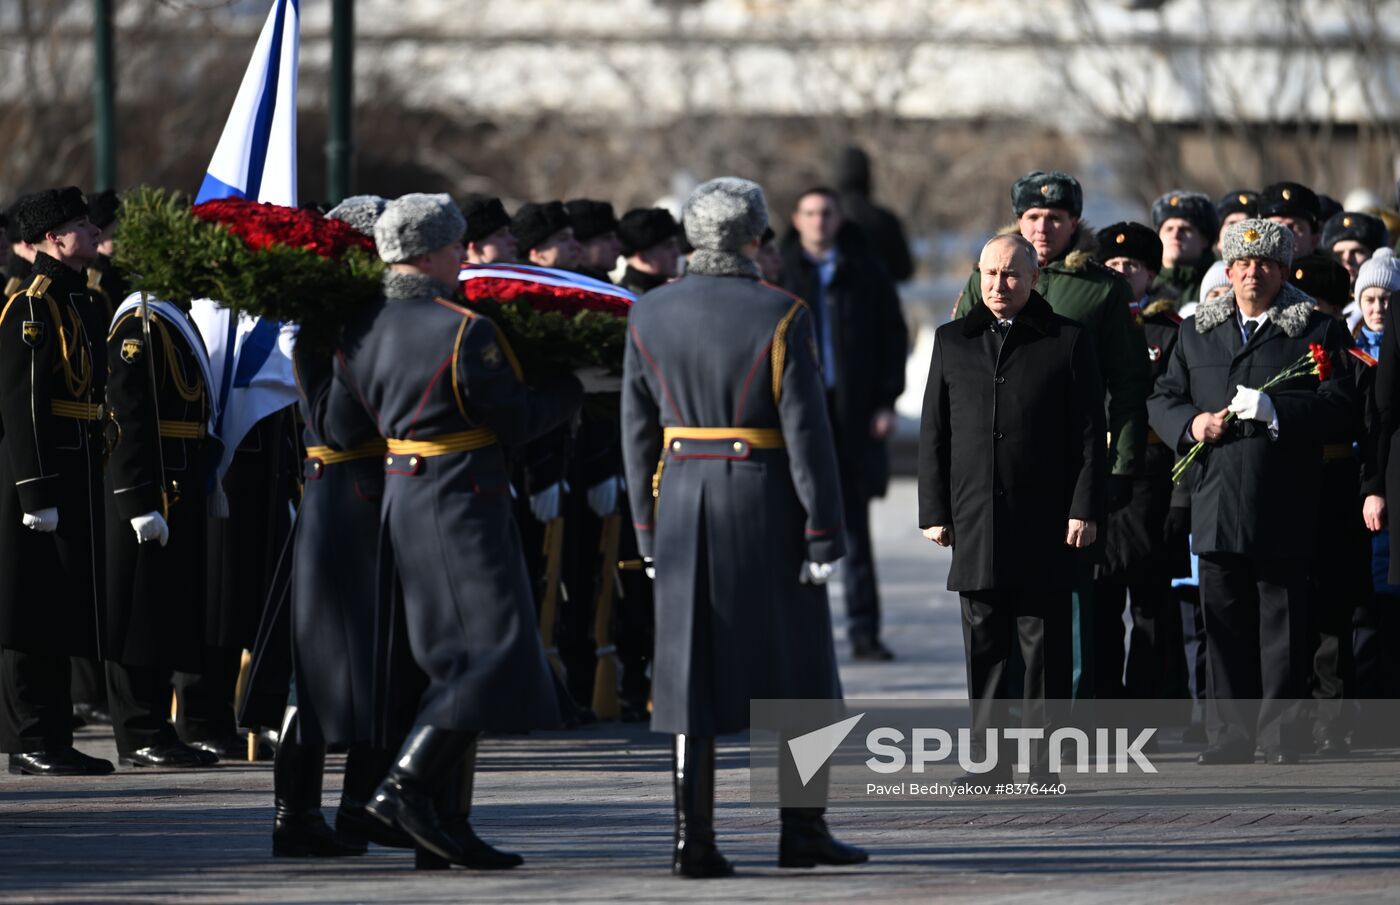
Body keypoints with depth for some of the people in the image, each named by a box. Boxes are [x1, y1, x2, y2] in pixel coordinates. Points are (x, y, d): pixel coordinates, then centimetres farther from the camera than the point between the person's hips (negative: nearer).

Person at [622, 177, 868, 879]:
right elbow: (806, 429, -12)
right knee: (794, 667, 9)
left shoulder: (650, 317, 3)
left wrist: (647, 526, 13)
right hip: (766, 504, -3)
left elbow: (637, 430, 6)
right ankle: (802, 832, 12)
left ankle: (693, 838, -1)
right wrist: (824, 528, -8)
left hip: (682, 503, 3)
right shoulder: (781, 316, -10)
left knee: (692, 672, 5)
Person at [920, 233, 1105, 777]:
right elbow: (934, 434, 12)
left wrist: (1085, 509, -5)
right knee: (983, 646, 3)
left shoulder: (1067, 341, 5)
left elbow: (1089, 433, 3)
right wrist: (934, 512, 5)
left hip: (1045, 522, -2)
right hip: (974, 522, 3)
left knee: (1045, 646, -1)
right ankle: (991, 766, 7)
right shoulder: (953, 342, 13)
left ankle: (1042, 764, 2)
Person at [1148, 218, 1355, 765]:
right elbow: (1162, 399, 15)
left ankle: (1281, 738, 5)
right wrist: (1191, 423, -7)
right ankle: (1230, 735, 11)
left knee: (1282, 626, 0)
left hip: (1284, 509, -3)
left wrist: (1274, 409, -20)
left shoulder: (1316, 331, 4)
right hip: (1217, 508, 3)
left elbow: (1337, 406, -7)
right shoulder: (1197, 333, 16)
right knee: (1224, 622, 5)